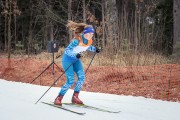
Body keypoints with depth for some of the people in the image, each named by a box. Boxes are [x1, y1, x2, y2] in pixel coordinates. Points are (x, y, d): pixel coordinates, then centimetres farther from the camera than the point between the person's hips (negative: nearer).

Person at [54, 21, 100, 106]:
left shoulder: (89, 41, -8)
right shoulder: (77, 40, -31)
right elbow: (67, 50, -29)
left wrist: (95, 49, 0)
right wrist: (75, 55, -44)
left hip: (76, 60, 7)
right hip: (67, 59, -7)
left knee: (81, 77, -9)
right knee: (70, 81, -13)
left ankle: (75, 97, 4)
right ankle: (58, 99, 0)